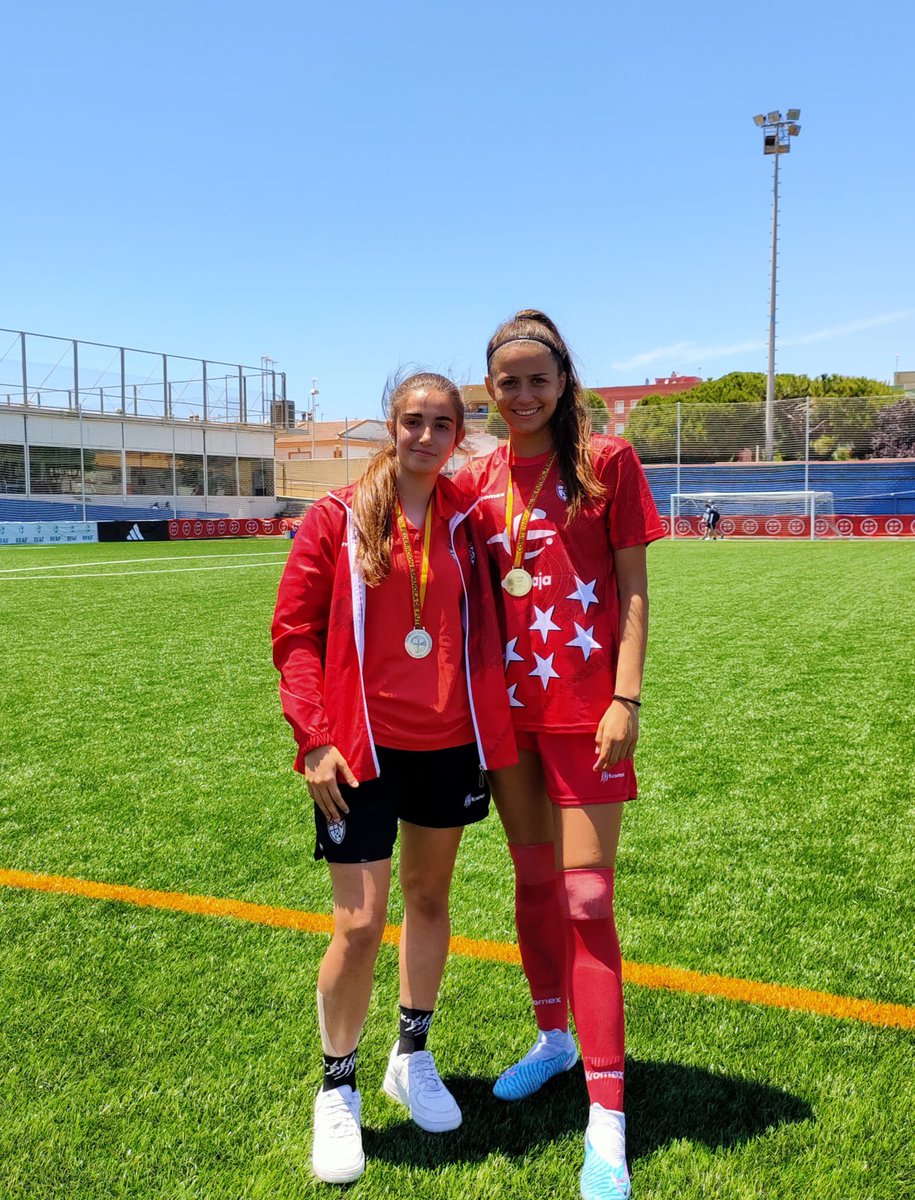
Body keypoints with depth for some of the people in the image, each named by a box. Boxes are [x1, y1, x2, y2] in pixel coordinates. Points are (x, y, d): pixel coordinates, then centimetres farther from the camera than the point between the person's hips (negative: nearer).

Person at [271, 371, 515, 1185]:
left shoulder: (463, 521, 3)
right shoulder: (337, 519, -5)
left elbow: (482, 627, 10)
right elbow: (294, 631, -5)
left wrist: (492, 731, 3)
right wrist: (315, 737, -11)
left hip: (449, 745, 4)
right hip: (362, 749, -3)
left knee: (429, 897, 17)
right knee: (360, 925, -2)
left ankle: (413, 1056, 39)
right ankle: (337, 1089, 23)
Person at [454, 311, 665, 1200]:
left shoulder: (606, 463, -3)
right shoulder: (479, 480, 7)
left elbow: (633, 591, -5)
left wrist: (626, 698, -13)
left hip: (584, 710, -4)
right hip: (508, 706, 5)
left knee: (586, 900, -4)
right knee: (532, 882, 17)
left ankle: (606, 1124, 6)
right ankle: (553, 1038, 39)